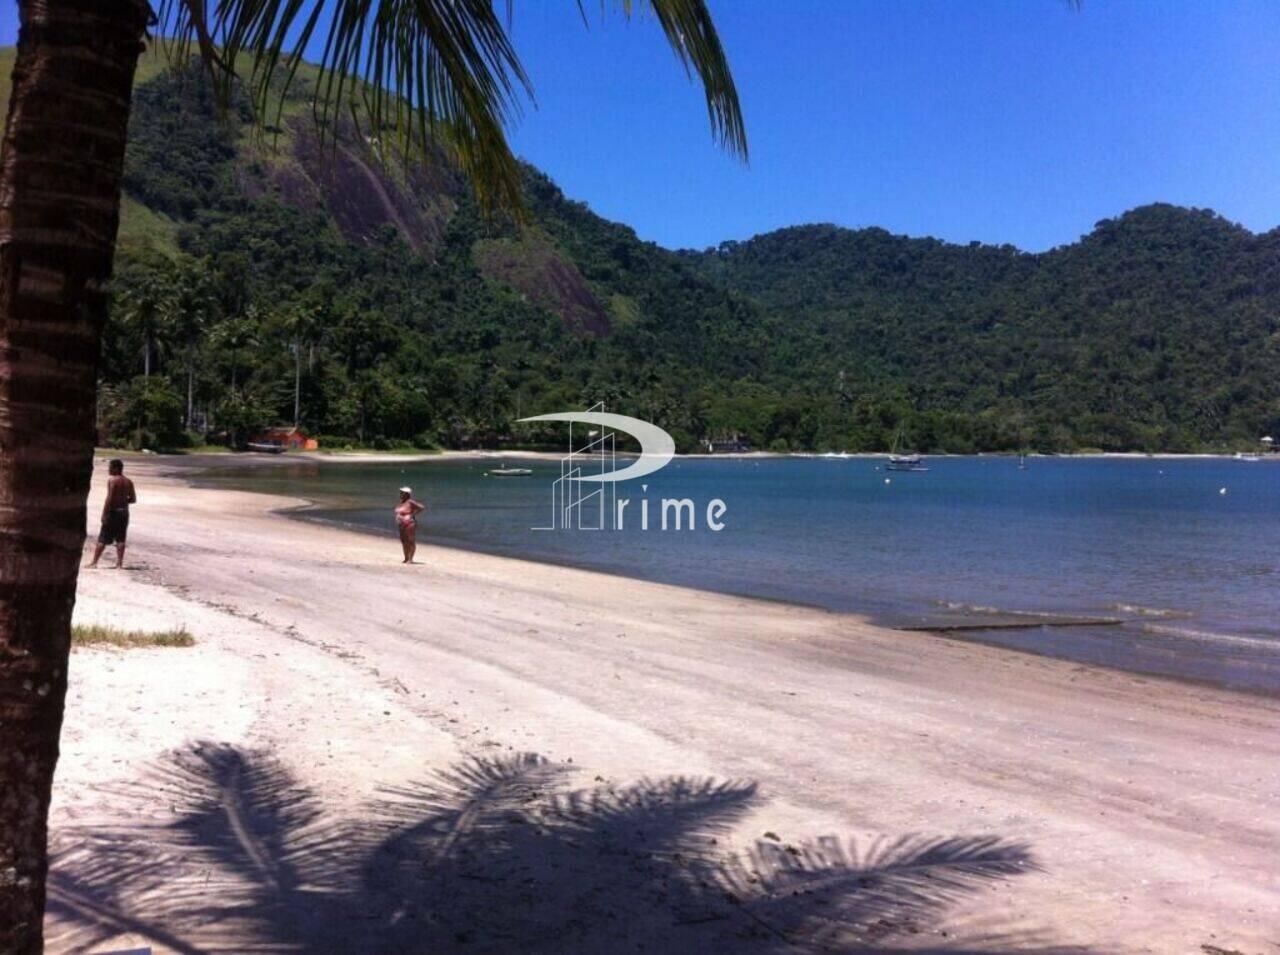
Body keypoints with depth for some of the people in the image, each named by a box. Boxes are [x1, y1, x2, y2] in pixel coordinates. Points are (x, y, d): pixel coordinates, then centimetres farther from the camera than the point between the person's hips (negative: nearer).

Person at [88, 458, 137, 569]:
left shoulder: (112, 480, -11)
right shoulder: (128, 482, 6)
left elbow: (109, 498, -17)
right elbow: (133, 499, 7)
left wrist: (104, 514, -15)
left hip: (113, 511, -5)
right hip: (124, 512, 5)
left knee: (103, 539, 3)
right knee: (120, 539, 7)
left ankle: (94, 562, 8)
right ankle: (119, 563, 5)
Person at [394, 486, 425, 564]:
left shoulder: (410, 502, -14)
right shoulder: (401, 502, 11)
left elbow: (422, 508, -15)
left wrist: (413, 514, -14)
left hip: (410, 524, -9)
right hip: (401, 525, 9)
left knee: (411, 541, -4)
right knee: (404, 541, 11)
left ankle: (410, 559, -1)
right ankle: (406, 558, 19)